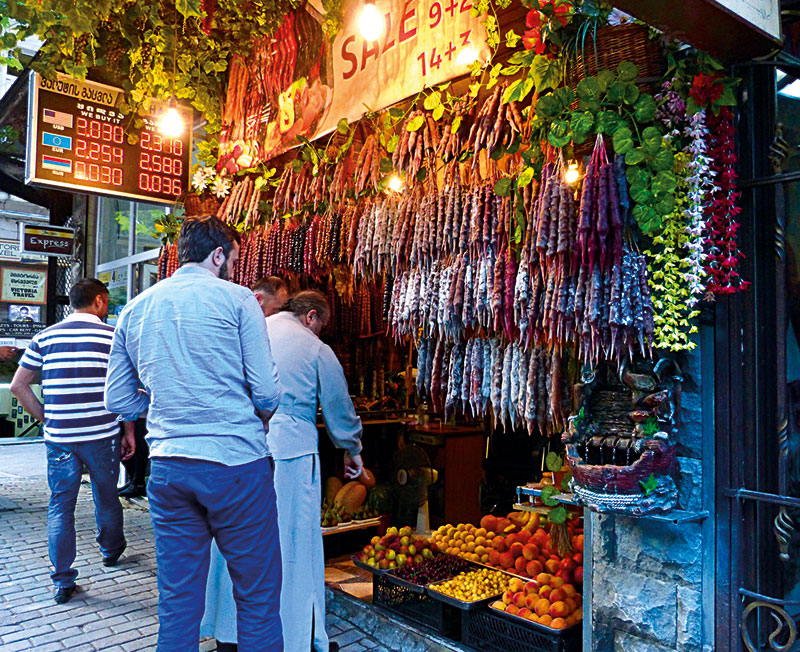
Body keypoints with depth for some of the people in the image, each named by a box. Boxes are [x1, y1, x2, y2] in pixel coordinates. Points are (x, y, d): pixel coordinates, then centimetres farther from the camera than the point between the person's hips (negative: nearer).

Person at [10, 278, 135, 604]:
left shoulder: (44, 338, 5)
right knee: (106, 499, 18)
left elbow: (18, 386, 5)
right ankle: (111, 550, 41)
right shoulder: (113, 337, -4)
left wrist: (45, 418, 12)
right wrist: (129, 432, 2)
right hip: (102, 436, -1)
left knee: (60, 507, 10)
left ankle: (62, 582, 13)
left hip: (59, 439, 2)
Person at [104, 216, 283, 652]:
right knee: (258, 596, 8)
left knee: (177, 600, 16)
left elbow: (118, 400, 13)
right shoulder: (236, 299, -4)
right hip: (236, 463, -5)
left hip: (167, 467, 5)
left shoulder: (134, 309, 11)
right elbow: (267, 393, -8)